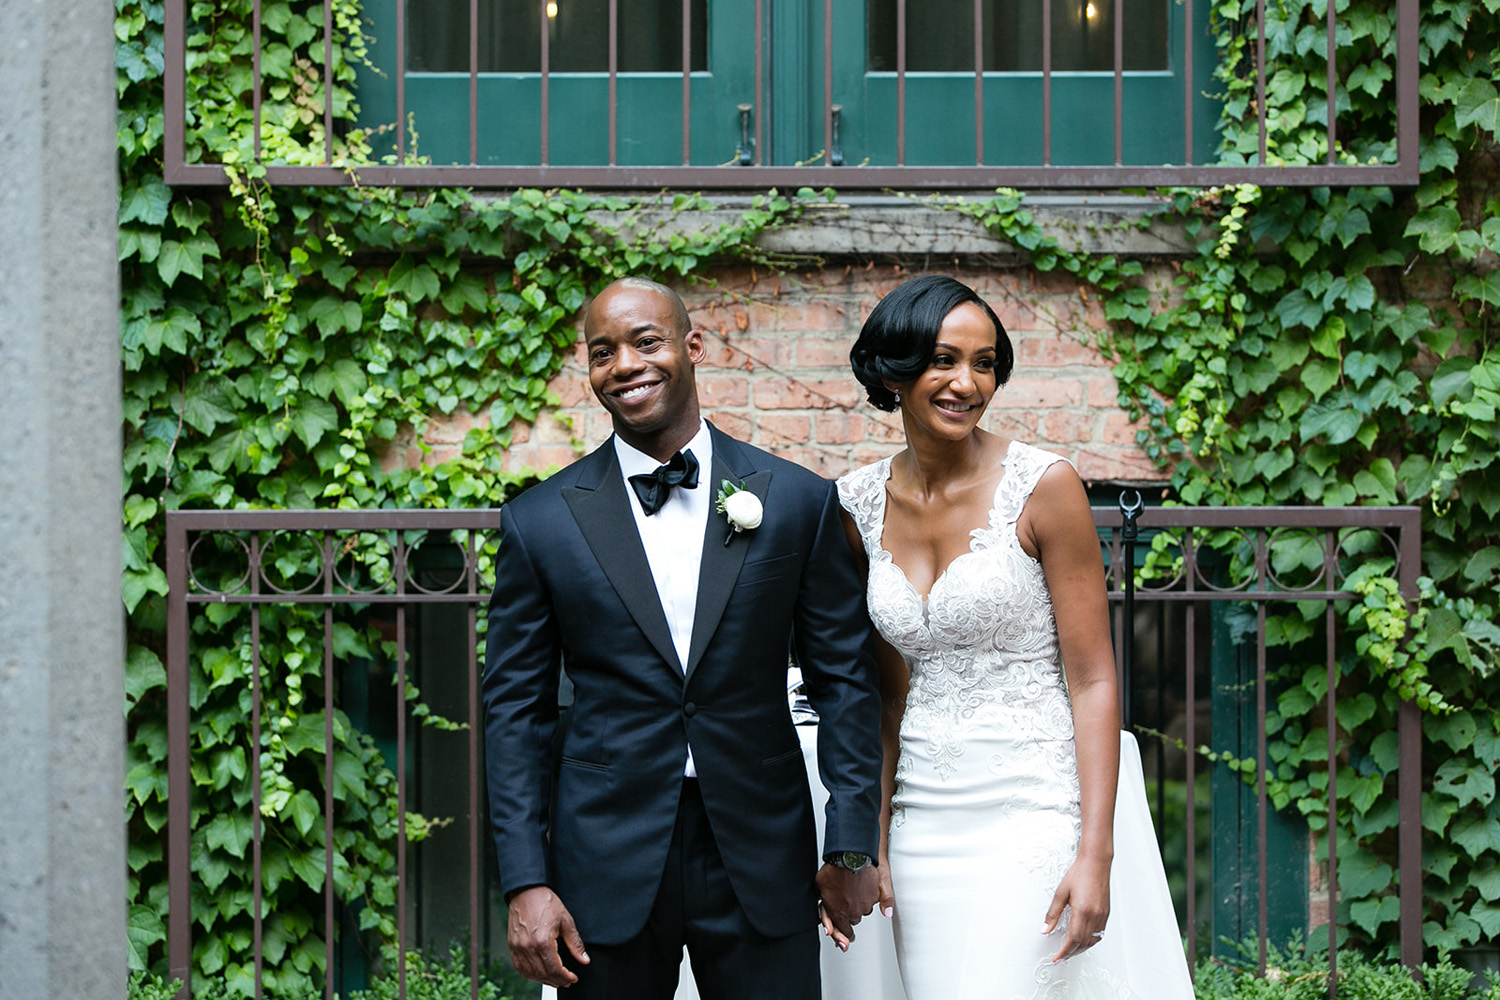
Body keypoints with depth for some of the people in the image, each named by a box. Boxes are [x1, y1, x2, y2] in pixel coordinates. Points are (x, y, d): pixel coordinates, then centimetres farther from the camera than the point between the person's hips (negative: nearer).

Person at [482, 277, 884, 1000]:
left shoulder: (800, 501, 2)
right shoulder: (539, 521, 1)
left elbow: (844, 678, 5)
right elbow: (516, 710, 2)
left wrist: (852, 845, 0)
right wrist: (525, 883, -5)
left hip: (762, 854, 0)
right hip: (609, 857, 0)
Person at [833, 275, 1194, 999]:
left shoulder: (1043, 487, -9)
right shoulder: (861, 504, 5)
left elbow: (1093, 682, -9)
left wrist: (1096, 855, -15)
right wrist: (877, 837, 8)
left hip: (1035, 810, -5)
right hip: (925, 822, 5)